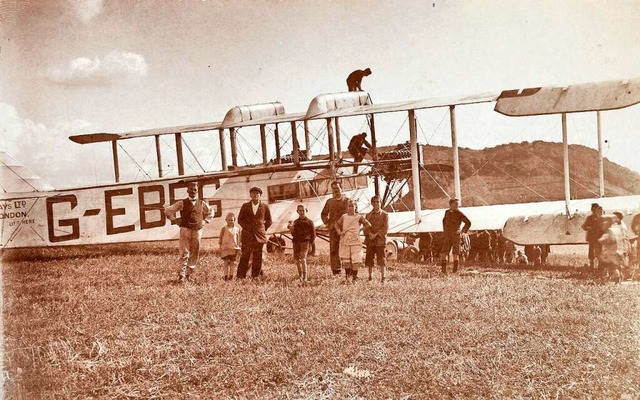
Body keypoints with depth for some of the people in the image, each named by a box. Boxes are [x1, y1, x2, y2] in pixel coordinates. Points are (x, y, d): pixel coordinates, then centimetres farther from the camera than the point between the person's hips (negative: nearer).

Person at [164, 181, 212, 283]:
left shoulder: (202, 203, 10)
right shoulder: (182, 203, 1)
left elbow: (210, 213, 27)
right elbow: (168, 210, 4)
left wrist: (204, 221, 14)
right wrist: (175, 220, 1)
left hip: (197, 230, 3)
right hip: (185, 229, -3)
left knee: (194, 254, 4)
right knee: (184, 253, -12)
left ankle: (188, 274, 15)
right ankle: (181, 275, -13)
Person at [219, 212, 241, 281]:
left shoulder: (237, 229, 6)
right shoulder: (224, 228, 1)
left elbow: (238, 240, 11)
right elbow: (220, 239, 4)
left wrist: (238, 249, 9)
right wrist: (220, 248, 0)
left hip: (234, 249, 2)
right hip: (225, 248, -2)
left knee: (232, 263, 5)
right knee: (226, 262, -4)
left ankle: (231, 275, 11)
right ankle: (226, 275, 0)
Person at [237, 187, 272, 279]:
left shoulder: (265, 207, 7)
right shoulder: (245, 206, 7)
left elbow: (269, 221, 16)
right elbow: (240, 219, 13)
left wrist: (262, 229, 7)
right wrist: (246, 227, 4)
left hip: (259, 235, 1)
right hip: (247, 235, -1)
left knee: (257, 257, 0)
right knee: (245, 256, -4)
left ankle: (255, 276, 5)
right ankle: (240, 276, -3)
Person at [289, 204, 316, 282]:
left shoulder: (309, 222, 4)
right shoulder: (295, 222, 15)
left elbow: (313, 234, 4)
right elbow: (293, 234, 17)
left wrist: (310, 243, -5)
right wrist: (291, 229, -3)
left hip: (305, 242, -4)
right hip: (296, 243, 4)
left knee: (303, 259, -14)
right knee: (297, 260, 6)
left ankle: (305, 277, -13)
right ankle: (300, 275, 21)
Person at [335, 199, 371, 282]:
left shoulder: (359, 217, -1)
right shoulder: (344, 217, 6)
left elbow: (368, 225, 1)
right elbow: (337, 224, 19)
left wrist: (360, 230, -3)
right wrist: (339, 232, 4)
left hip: (355, 242, -2)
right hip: (345, 241, 2)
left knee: (355, 260, -4)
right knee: (346, 261, 4)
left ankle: (354, 278, 3)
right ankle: (347, 276, 17)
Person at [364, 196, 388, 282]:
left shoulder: (384, 214, 3)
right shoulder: (368, 215, 12)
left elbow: (385, 227, -5)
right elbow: (365, 226, 5)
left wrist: (376, 234, -14)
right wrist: (369, 234, -15)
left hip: (380, 239, -3)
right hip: (370, 240, 3)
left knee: (381, 259, -7)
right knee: (369, 259, 5)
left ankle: (382, 277, -6)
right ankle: (370, 277, 13)